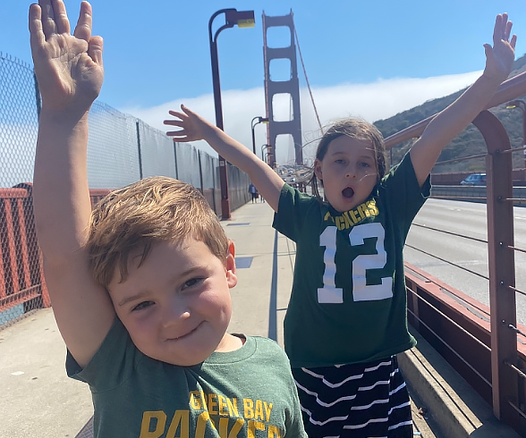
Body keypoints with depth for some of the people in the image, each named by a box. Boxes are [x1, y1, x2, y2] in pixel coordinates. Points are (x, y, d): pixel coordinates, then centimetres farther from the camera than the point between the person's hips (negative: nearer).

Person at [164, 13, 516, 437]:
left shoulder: (391, 205, -3)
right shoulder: (305, 214, -3)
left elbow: (434, 137, -7)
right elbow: (253, 165, 4)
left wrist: (493, 75, -5)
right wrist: (210, 132, 11)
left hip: (378, 372, 1)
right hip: (311, 374, 0)